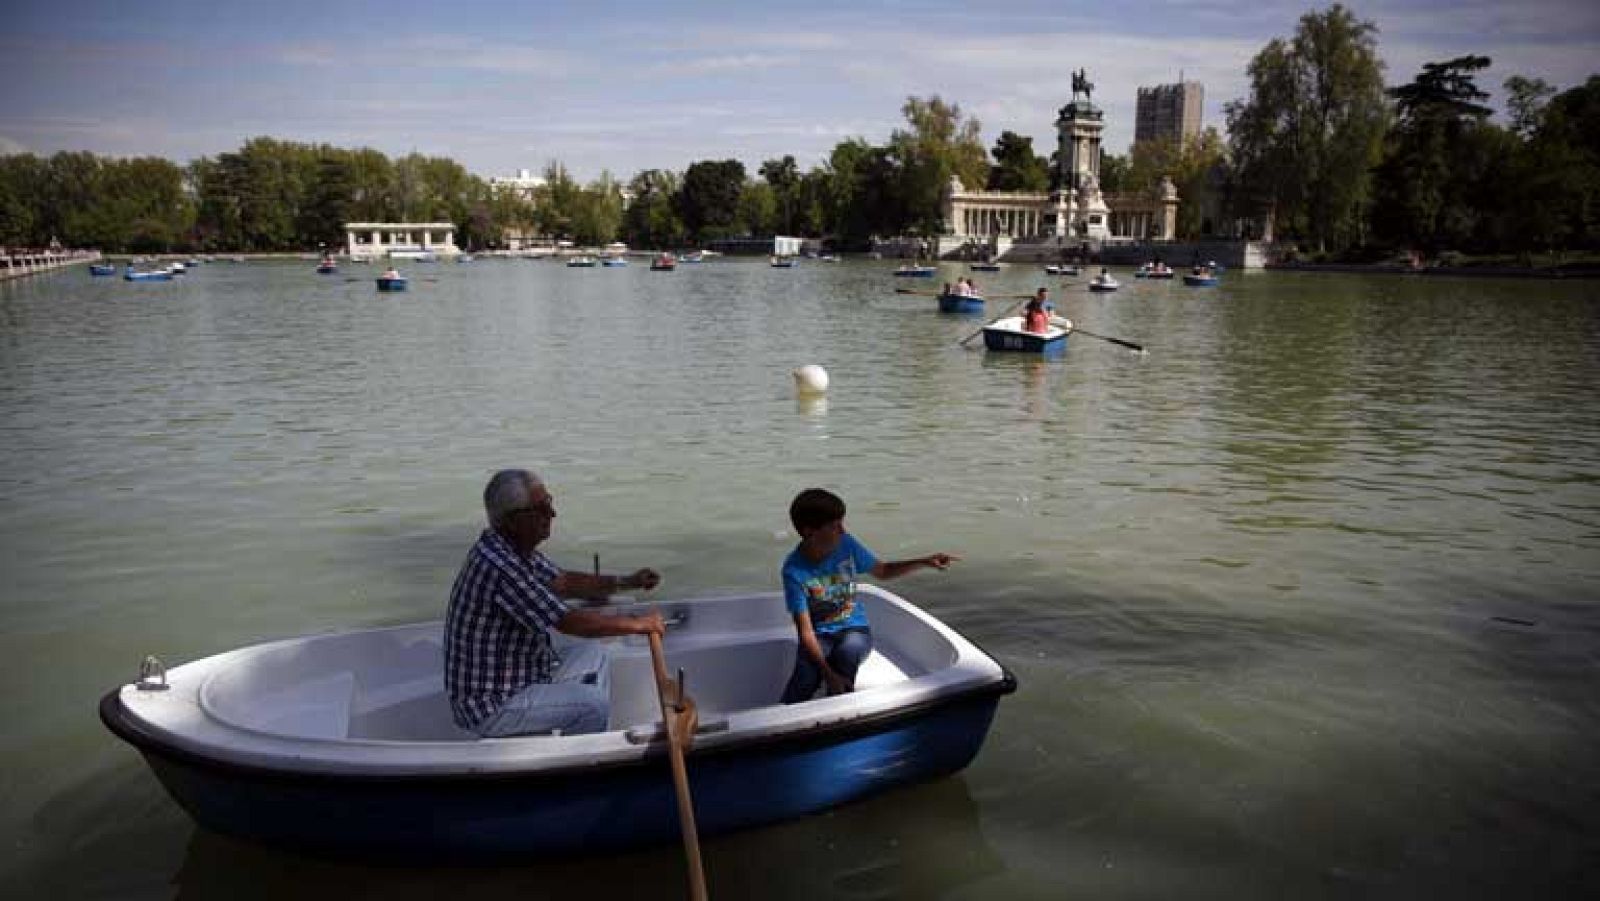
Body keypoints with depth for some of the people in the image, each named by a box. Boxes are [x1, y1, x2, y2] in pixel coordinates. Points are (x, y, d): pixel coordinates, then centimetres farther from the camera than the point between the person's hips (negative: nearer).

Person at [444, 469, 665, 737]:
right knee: (593, 705, -18)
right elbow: (571, 622, -28)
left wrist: (626, 582, 9)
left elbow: (561, 582, 18)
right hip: (490, 707, -10)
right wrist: (638, 624, -15)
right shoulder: (498, 566, -30)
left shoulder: (518, 545, 2)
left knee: (593, 656, 16)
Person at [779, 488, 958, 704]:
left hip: (854, 629, 3)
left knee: (848, 651, -33)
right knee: (807, 672, -34)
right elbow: (805, 630, -21)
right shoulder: (794, 570, -19)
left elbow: (882, 571, 10)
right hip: (819, 635, -2)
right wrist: (828, 674, -33)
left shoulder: (846, 544, -9)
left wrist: (924, 562, -5)